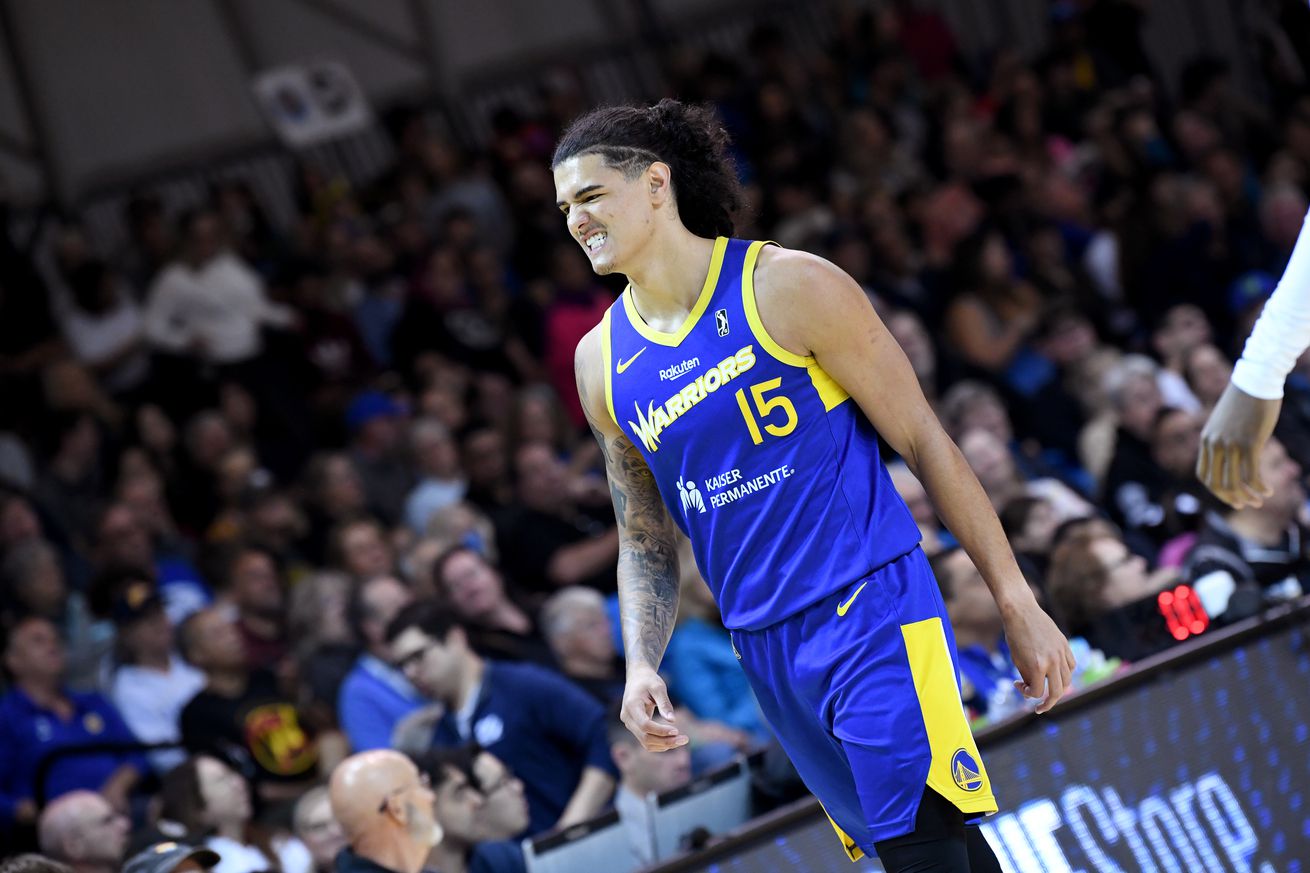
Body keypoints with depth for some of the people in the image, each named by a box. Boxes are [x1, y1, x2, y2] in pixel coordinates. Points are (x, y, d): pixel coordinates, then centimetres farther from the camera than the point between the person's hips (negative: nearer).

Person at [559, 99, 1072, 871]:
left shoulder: (788, 288, -7)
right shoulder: (602, 361, 9)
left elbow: (924, 442, -4)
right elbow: (645, 541, 19)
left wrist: (1019, 607, -5)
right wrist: (642, 664, 0)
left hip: (873, 607, -5)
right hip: (766, 650, 5)